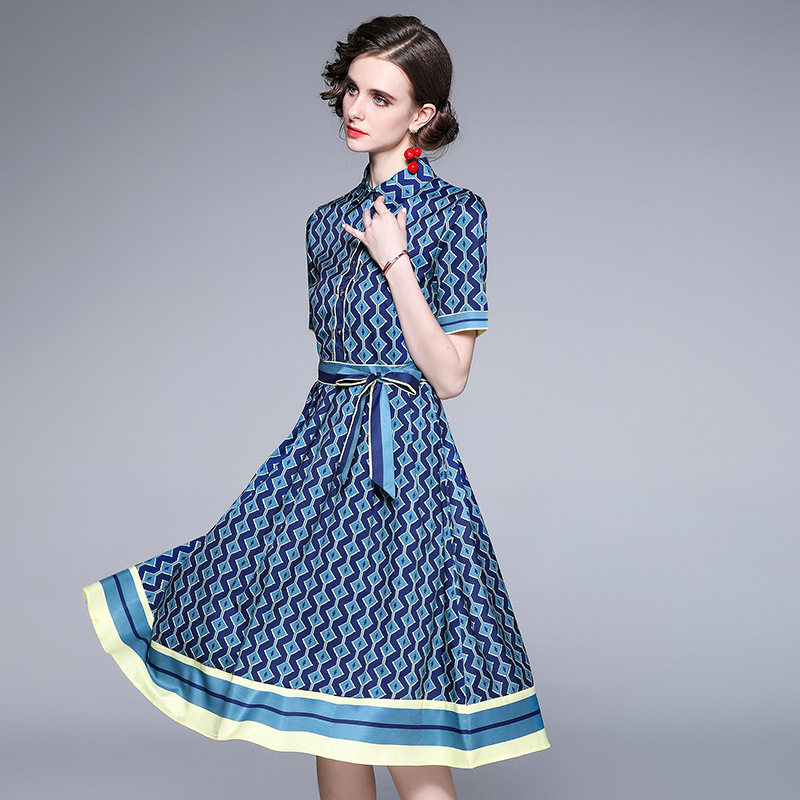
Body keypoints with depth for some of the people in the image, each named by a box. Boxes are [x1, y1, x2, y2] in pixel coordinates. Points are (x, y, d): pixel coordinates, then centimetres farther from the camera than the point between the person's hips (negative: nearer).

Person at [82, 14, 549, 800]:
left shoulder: (452, 213, -6)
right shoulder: (330, 221, 13)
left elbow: (447, 376, -11)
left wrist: (394, 259, -13)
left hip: (402, 467, -6)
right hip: (322, 448, 7)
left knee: (404, 736, -6)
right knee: (328, 704, 9)